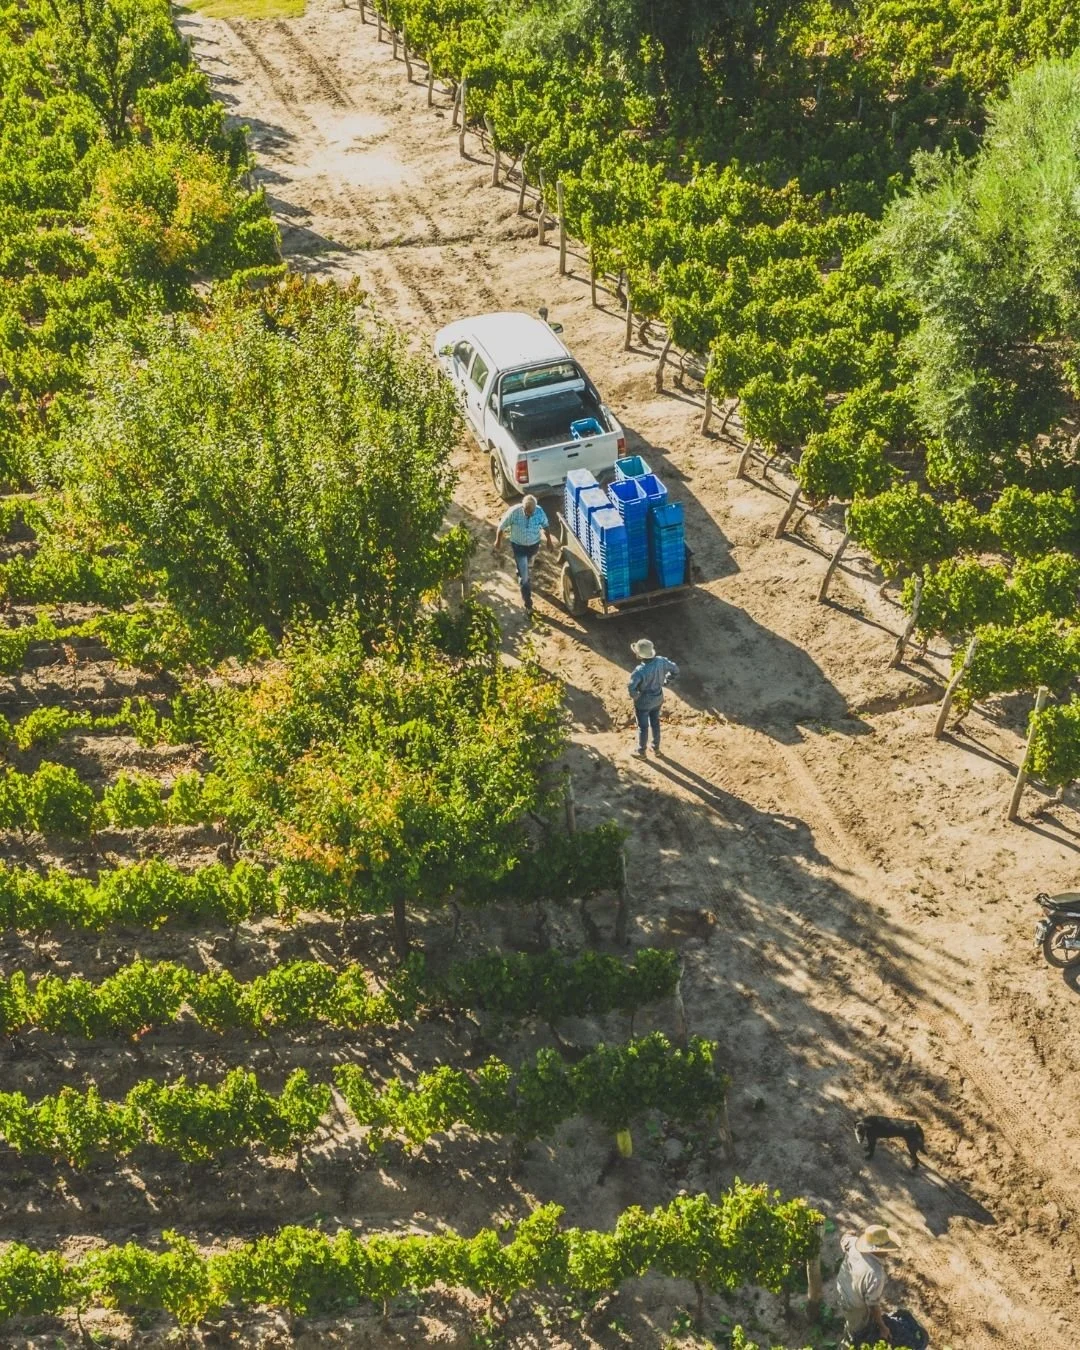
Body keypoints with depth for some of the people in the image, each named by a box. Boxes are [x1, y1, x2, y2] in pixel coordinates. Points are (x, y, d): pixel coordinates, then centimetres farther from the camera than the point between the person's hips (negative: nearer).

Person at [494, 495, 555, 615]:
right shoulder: (514, 512, -30)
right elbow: (502, 526, -13)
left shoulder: (539, 511, -24)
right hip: (519, 546, -3)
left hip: (534, 545, 3)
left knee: (527, 566, 30)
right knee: (524, 576, -1)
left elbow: (545, 525, -3)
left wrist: (549, 540, 9)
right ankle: (528, 603, 10)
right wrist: (498, 541, -1)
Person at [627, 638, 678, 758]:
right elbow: (675, 670, -4)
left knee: (643, 727, 17)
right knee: (655, 723, 27)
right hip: (657, 699, 5)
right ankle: (656, 748, 47)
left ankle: (641, 752, 39)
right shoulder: (661, 661, -19)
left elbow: (631, 687, -43)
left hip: (643, 702, -5)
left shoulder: (640, 670, -37)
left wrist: (635, 696, -21)